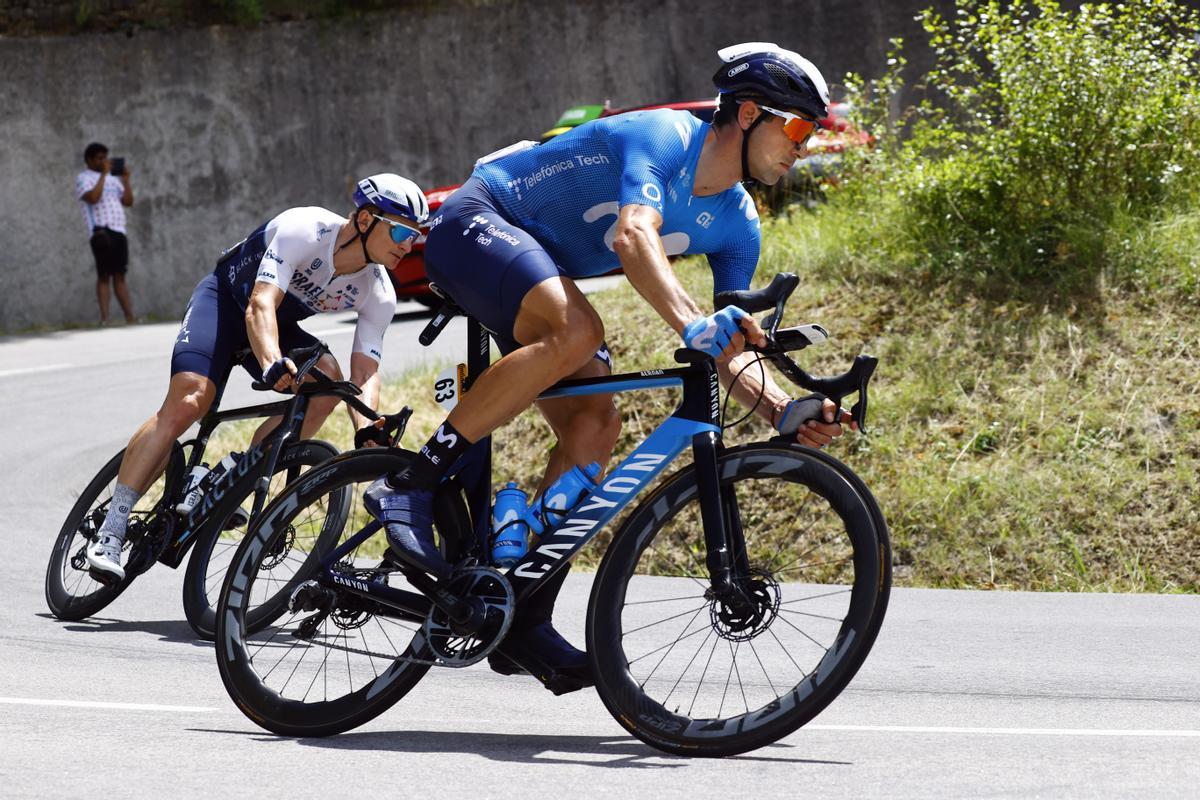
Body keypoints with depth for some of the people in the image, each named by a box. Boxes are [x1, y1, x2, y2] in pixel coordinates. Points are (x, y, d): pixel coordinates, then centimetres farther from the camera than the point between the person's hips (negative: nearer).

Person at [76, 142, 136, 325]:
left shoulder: (112, 178, 22)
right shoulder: (84, 178, 2)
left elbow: (128, 201, 16)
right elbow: (93, 197, -17)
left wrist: (125, 178, 7)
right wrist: (103, 174, -10)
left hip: (119, 231, 6)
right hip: (101, 231, -6)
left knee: (119, 275, 6)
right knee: (104, 275, -9)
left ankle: (130, 317, 4)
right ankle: (104, 320, -11)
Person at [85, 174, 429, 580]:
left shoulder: (378, 294, -15)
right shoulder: (305, 230, -31)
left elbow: (365, 372, -20)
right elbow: (260, 305, -40)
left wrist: (368, 431, -39)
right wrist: (273, 363, -58)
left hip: (281, 324, 5)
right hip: (225, 298, -5)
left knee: (327, 379, -25)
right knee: (187, 402, -26)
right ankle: (111, 530, -22)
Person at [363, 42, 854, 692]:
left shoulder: (734, 225, 0)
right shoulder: (661, 138, -23)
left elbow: (731, 350, -3)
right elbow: (634, 237, -42)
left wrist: (784, 411, -23)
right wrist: (692, 324, -59)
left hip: (547, 278, 9)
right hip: (477, 223, -9)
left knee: (595, 427, -10)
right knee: (576, 331, -36)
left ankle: (524, 622, -7)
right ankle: (411, 485, -29)